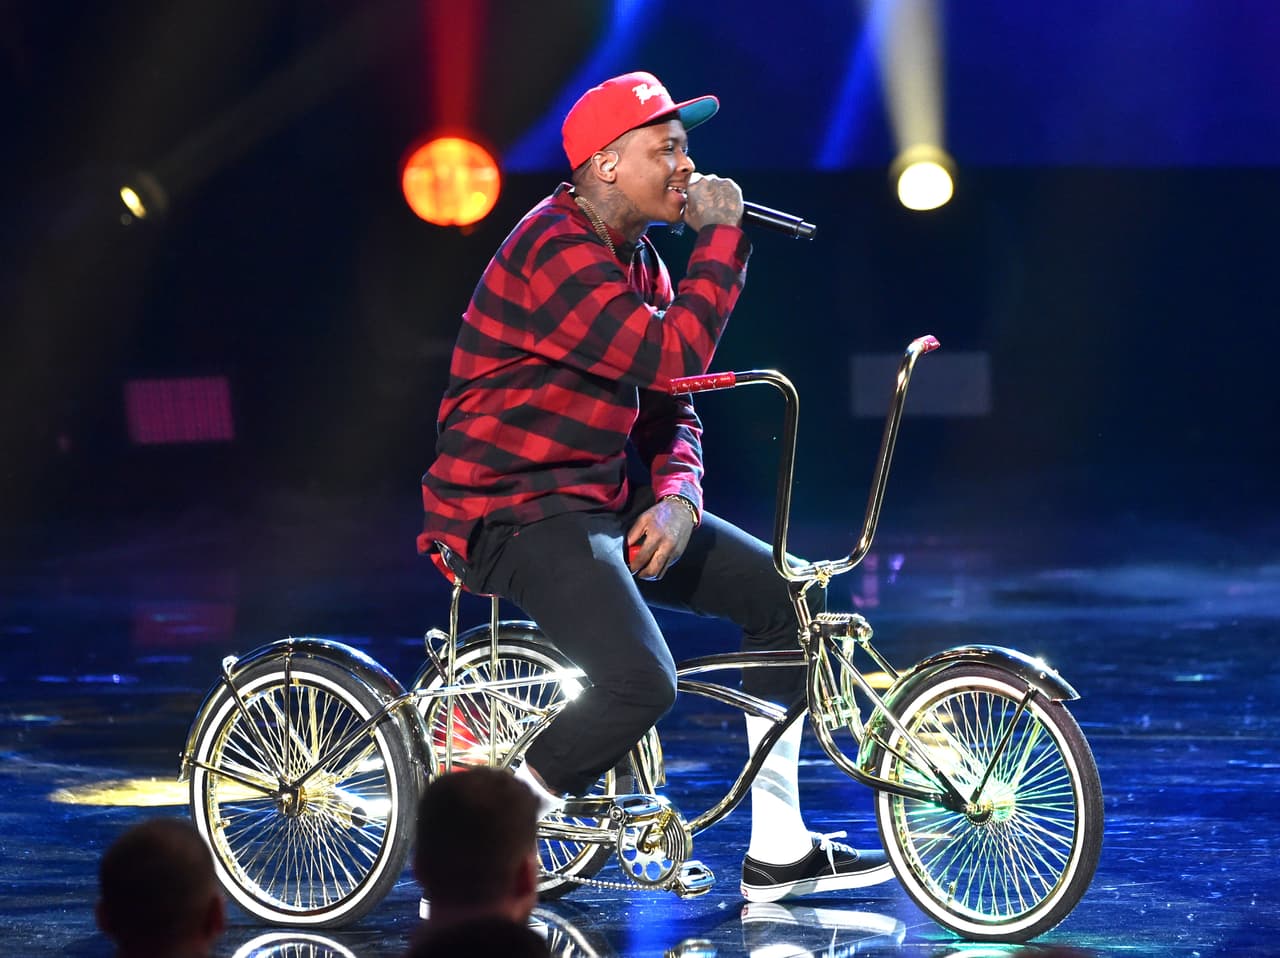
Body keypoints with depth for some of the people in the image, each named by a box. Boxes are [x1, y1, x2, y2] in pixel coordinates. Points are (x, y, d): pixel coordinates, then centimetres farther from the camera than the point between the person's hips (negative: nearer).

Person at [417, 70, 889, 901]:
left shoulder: (640, 260, 12)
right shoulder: (555, 250, -19)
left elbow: (669, 410, 13)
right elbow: (673, 356, -28)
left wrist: (677, 501, -7)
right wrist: (723, 234, -18)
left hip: (607, 502, 10)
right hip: (517, 513, -10)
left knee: (781, 591, 8)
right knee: (640, 684, -29)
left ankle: (778, 851, 15)